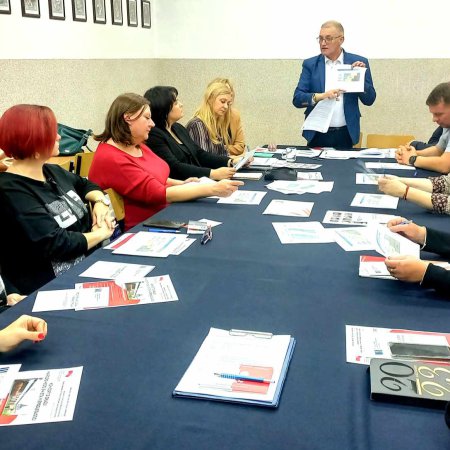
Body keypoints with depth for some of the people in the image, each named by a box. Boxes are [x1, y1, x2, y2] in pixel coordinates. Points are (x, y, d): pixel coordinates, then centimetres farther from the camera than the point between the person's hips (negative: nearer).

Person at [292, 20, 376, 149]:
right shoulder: (310, 64, 3)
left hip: (345, 135, 0)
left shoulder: (358, 62, 2)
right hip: (317, 135, 0)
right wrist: (320, 96, -23)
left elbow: (369, 100, 3)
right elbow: (297, 99, -5)